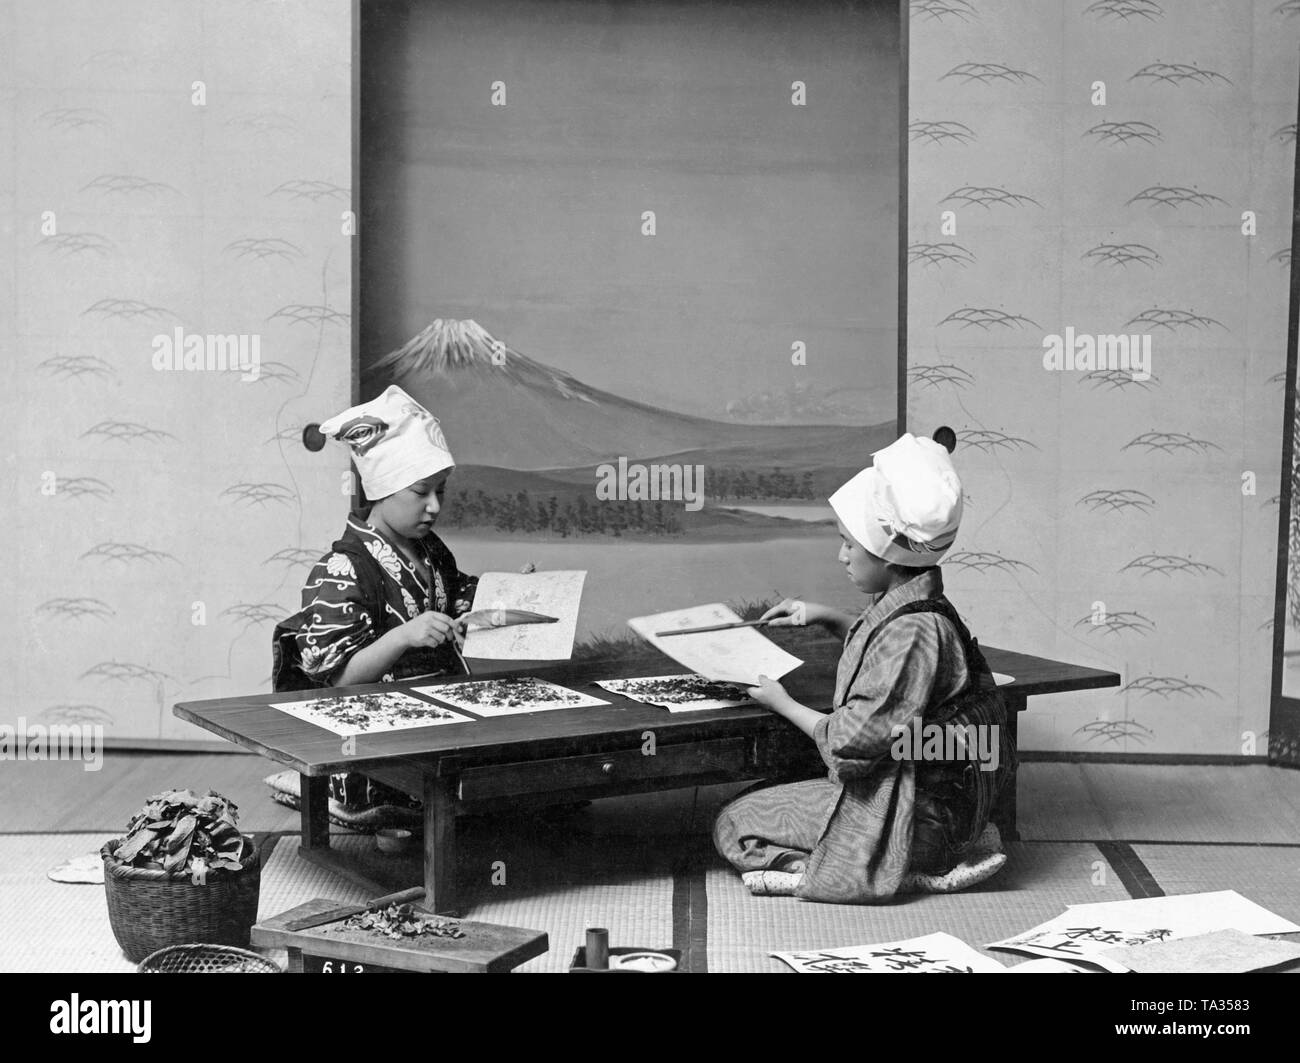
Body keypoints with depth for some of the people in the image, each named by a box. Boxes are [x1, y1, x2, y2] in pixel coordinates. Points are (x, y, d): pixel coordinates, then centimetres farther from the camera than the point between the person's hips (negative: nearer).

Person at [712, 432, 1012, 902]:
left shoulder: (912, 631, -26)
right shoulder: (915, 607, 5)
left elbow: (850, 744, -24)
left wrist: (784, 704, -7)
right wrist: (827, 618, 18)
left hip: (909, 809, -10)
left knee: (735, 827, -6)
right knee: (759, 797, 18)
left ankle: (915, 873, -10)